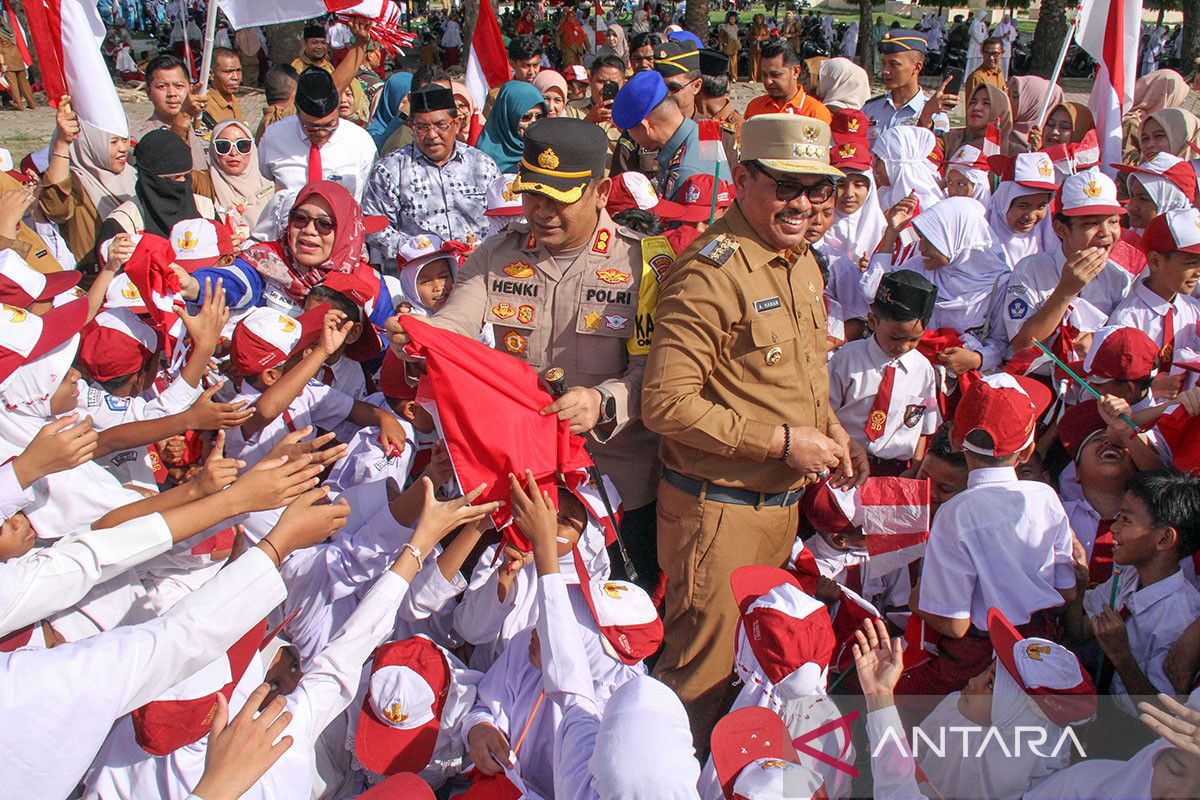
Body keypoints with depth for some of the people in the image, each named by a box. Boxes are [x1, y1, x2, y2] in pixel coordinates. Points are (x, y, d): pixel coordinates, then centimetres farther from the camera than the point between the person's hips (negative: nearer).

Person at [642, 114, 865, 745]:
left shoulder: (803, 261, 8)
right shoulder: (709, 273, -21)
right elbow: (666, 404, -25)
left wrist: (831, 433, 4)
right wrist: (783, 441, -22)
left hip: (784, 503, 9)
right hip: (720, 509, -9)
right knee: (703, 675, 8)